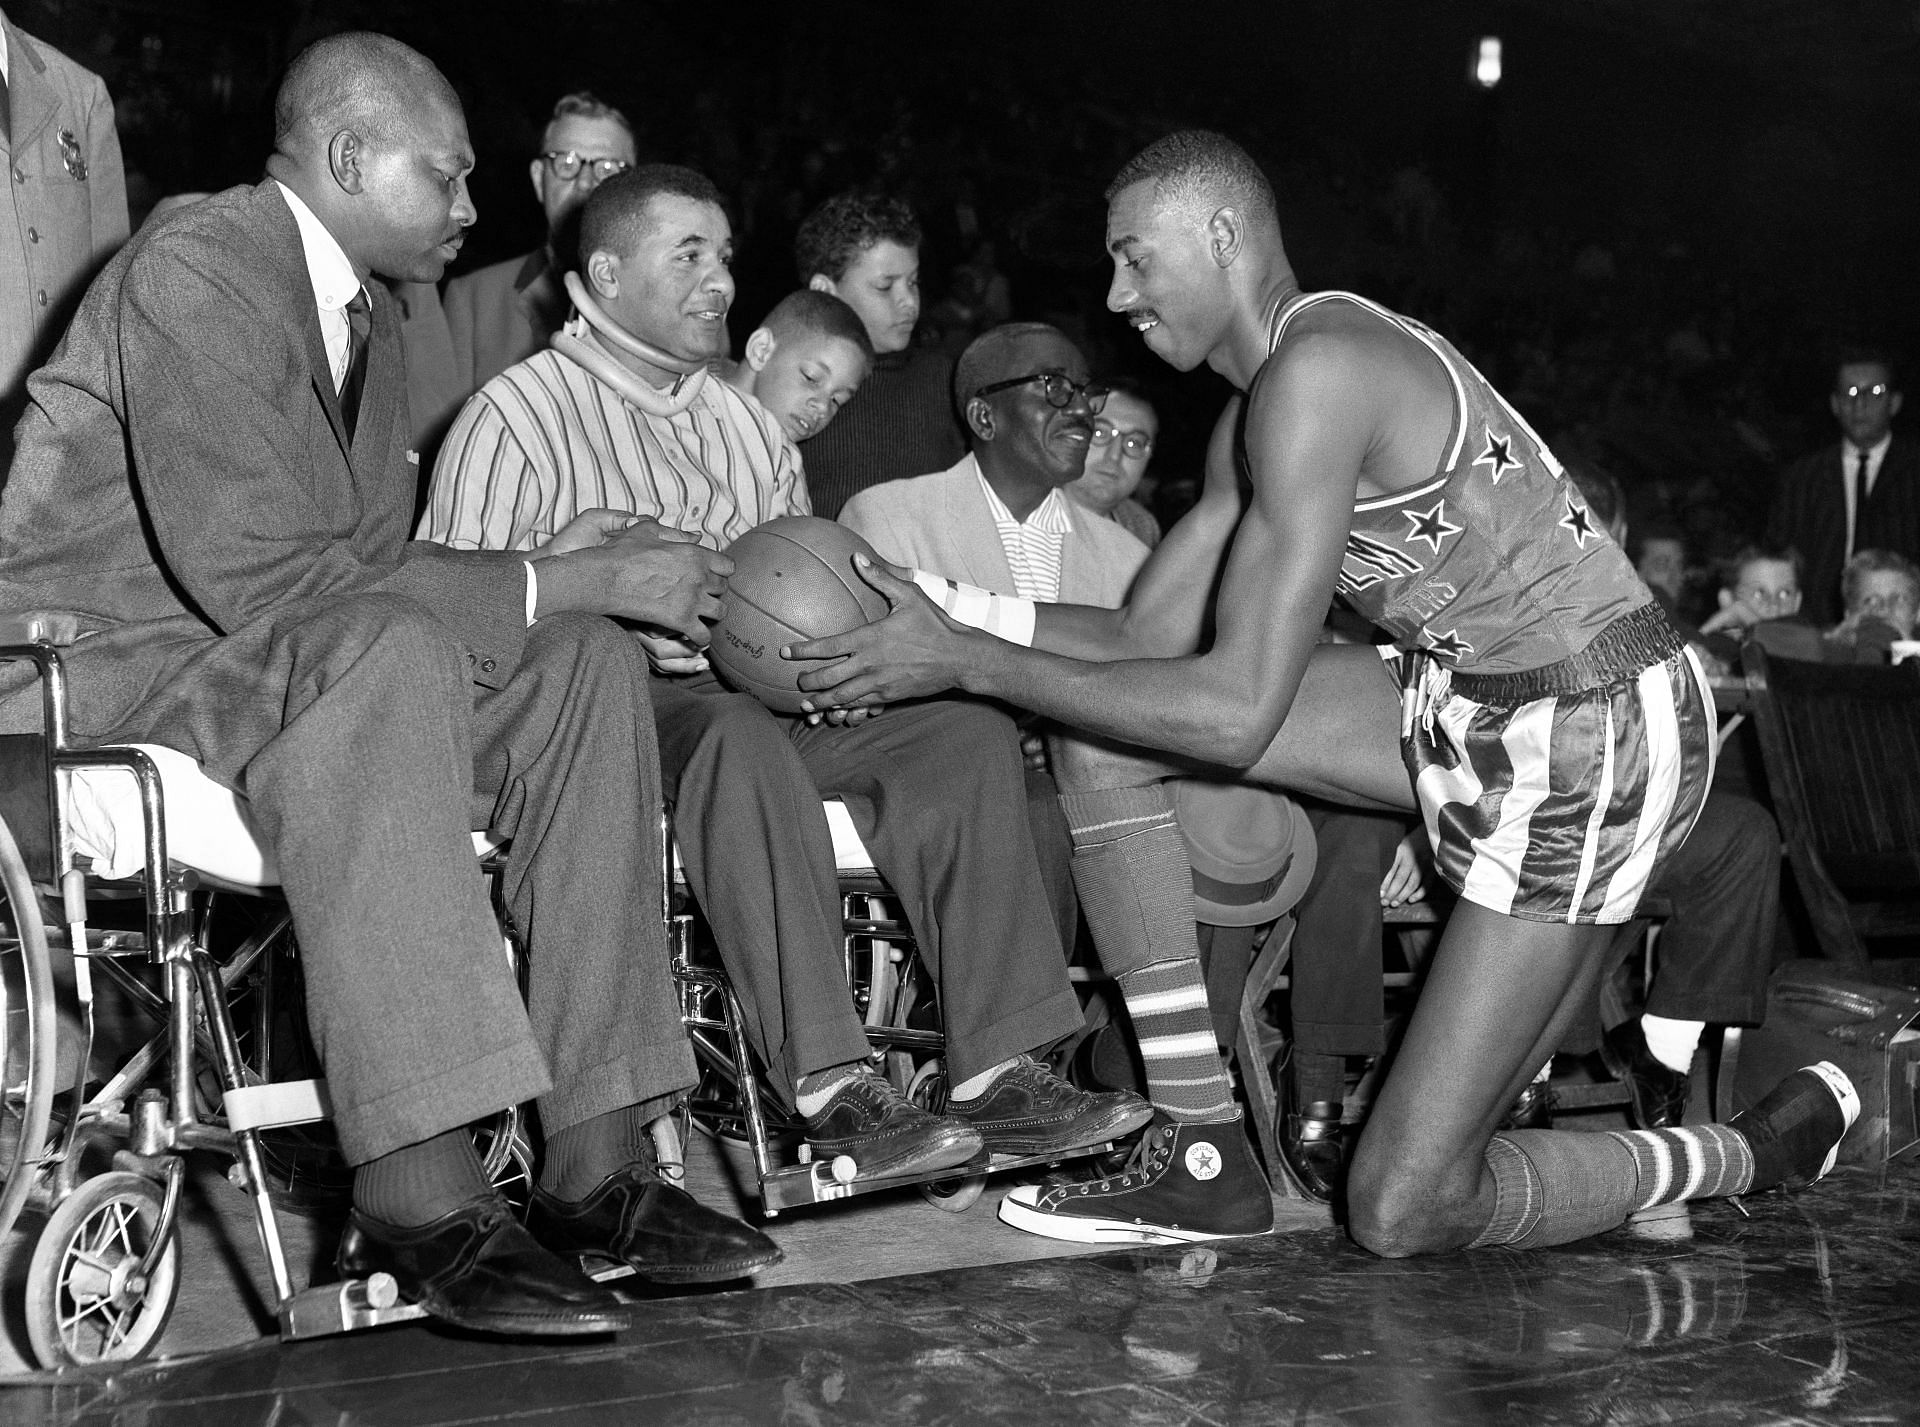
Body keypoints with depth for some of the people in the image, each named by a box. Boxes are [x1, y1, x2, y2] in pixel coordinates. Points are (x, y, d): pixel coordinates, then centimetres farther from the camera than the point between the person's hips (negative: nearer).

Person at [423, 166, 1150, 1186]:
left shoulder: (747, 425, 24)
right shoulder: (516, 415, 1)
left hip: (755, 697, 7)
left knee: (968, 727, -15)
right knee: (739, 735, -39)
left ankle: (999, 1072, -23)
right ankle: (830, 1091, -41)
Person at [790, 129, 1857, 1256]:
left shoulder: (1317, 370, -22)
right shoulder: (1264, 401, 10)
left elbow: (1236, 711, -25)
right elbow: (1149, 638, 10)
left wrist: (969, 661, -20)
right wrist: (941, 617, -1)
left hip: (1589, 740, -9)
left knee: (1405, 1212, -8)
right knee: (1107, 729, -1)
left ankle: (1771, 1144, 14)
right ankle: (1201, 1144, 5)